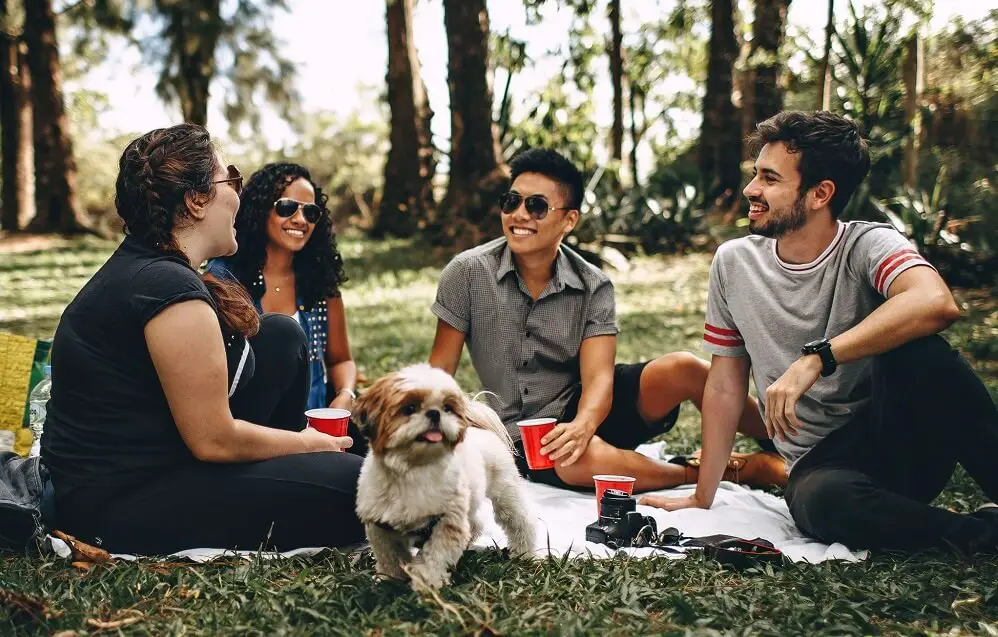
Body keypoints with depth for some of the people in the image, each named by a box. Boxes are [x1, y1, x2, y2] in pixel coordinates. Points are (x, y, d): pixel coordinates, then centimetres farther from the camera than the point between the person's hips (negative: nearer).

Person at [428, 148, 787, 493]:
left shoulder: (593, 287, -6)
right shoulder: (468, 273, -9)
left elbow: (598, 376, -17)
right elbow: (439, 370, -5)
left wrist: (582, 425, -39)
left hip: (586, 408, 2)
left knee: (681, 369, -24)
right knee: (585, 459, -37)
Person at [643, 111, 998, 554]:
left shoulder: (868, 246, -9)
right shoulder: (734, 263, 4)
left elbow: (936, 303, -33)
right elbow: (724, 387, 10)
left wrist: (815, 359, -36)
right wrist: (702, 497, 10)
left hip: (902, 446, -2)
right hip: (819, 465, 2)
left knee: (915, 351, -34)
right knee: (820, 501, -36)